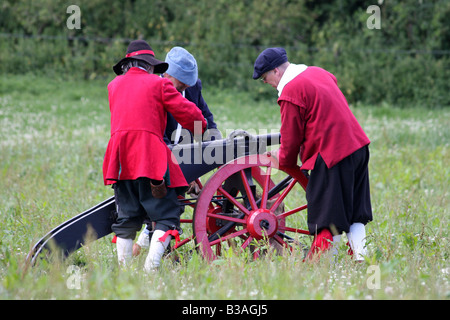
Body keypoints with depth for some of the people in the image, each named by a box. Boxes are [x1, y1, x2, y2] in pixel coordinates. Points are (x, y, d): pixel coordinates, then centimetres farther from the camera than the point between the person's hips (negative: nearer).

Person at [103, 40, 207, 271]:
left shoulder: (114, 85, 20)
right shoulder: (158, 84, 5)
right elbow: (188, 113, 4)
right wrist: (201, 128, 23)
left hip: (120, 160, 6)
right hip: (149, 156, -6)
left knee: (126, 218, 12)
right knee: (167, 216, -4)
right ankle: (151, 266, -18)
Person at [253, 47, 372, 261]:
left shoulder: (290, 93, -13)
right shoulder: (318, 73, 14)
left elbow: (291, 139, -6)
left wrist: (284, 161, 14)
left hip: (331, 154, -9)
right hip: (358, 147, 9)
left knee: (328, 220, -4)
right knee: (354, 215, 12)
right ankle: (360, 258, 7)